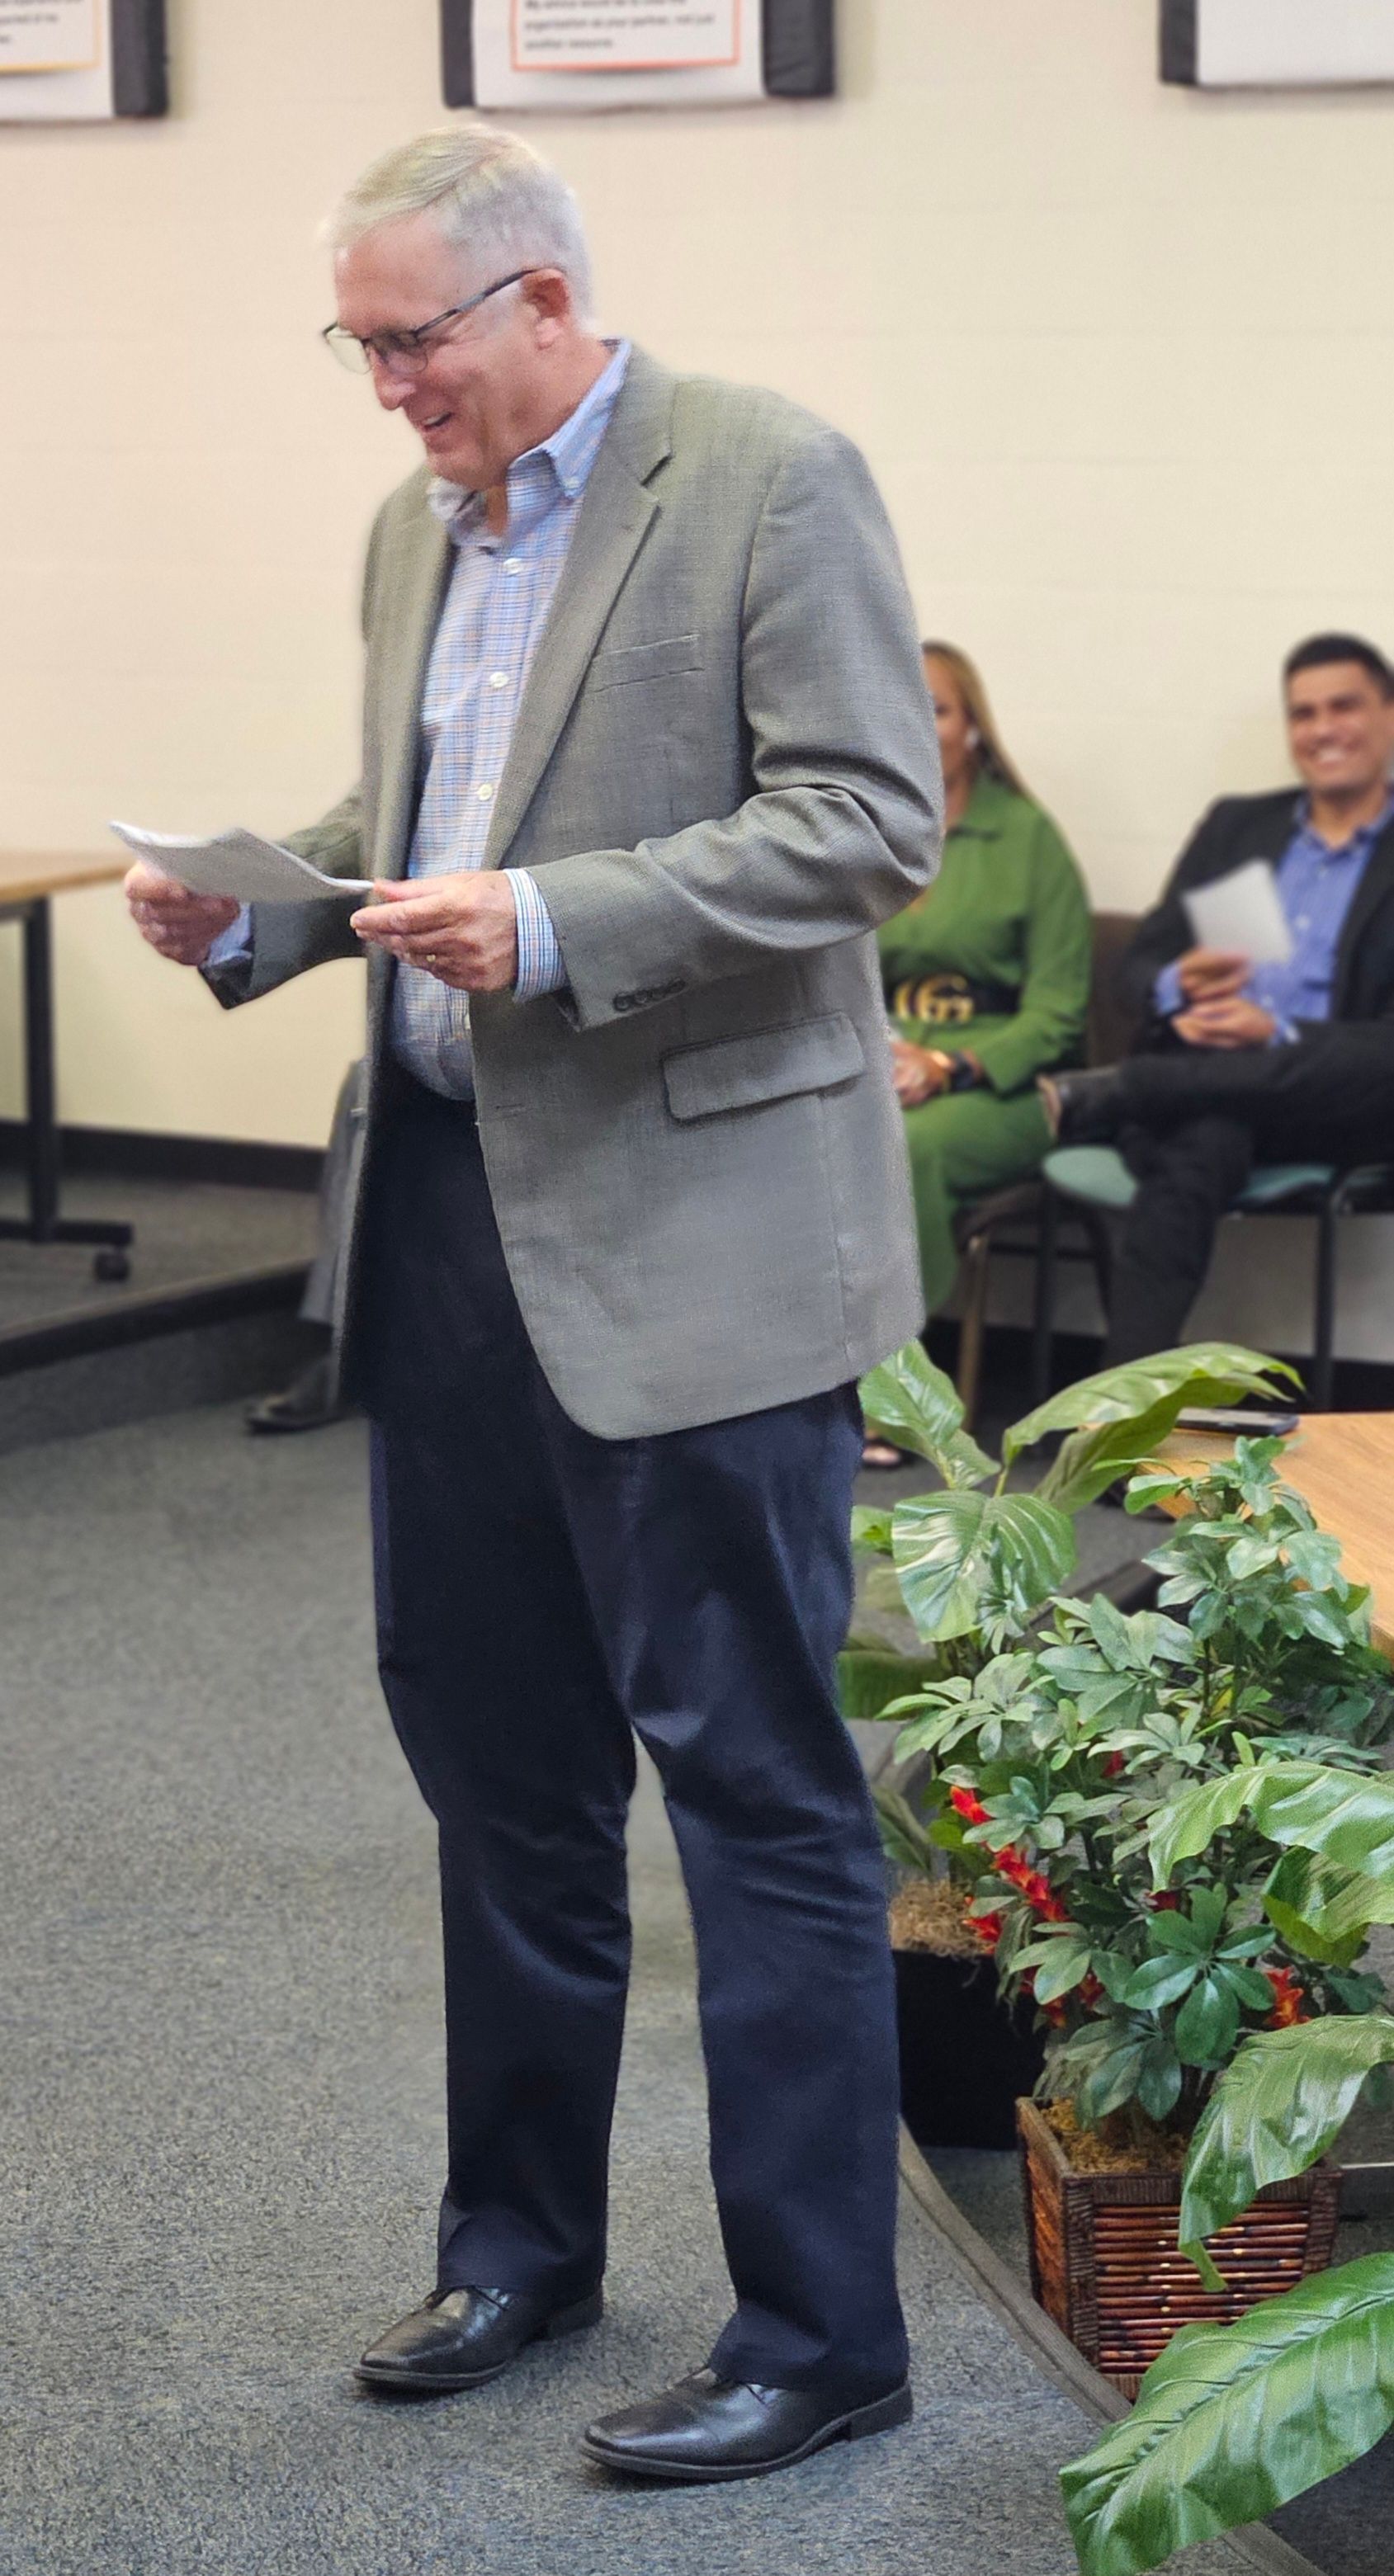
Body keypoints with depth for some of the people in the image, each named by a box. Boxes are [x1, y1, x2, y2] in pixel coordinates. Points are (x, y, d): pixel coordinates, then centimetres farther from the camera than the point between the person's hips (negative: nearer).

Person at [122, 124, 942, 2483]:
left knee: (756, 1781, -2)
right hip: (451, 1212, 8)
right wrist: (259, 909, 4)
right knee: (492, 1750, 16)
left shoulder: (767, 480, -9)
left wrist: (555, 925, -25)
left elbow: (874, 818, -16)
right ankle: (522, 2237, 32)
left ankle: (819, 2335, 7)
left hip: (687, 1242, -8)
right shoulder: (416, 533, 15)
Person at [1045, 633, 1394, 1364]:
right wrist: (1179, 985, -7)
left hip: (1326, 1104, -1)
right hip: (1196, 1081, 2)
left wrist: (1279, 1032, -18)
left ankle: (1104, 1093, -32)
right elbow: (1140, 965, 19)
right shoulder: (1236, 824, 22)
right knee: (1199, 1149, -36)